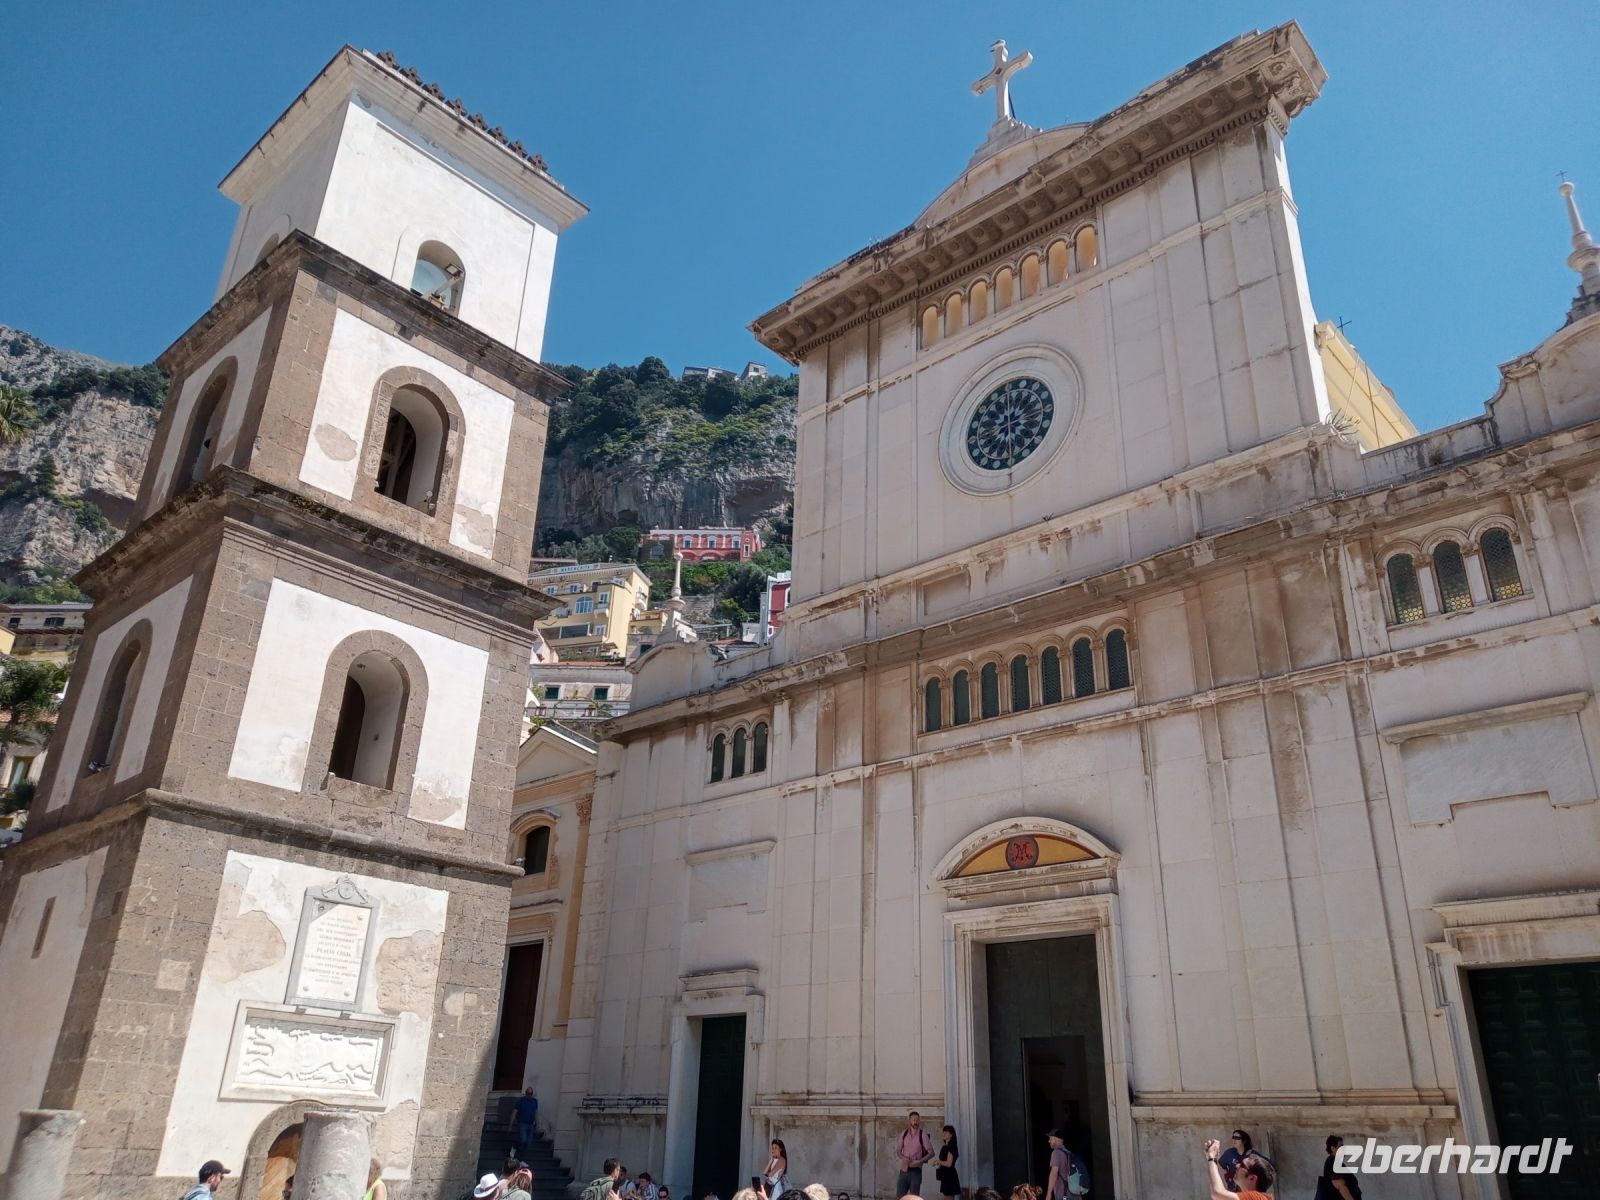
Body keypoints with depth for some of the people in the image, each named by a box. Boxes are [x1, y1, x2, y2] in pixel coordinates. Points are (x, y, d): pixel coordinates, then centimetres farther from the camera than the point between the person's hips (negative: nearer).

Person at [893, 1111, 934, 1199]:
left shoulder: (922, 1134, -6)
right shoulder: (904, 1133, 5)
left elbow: (931, 1153, -4)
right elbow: (898, 1151, 11)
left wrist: (919, 1161, -17)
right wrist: (903, 1158, -11)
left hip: (915, 1170, -3)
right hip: (903, 1170, 3)